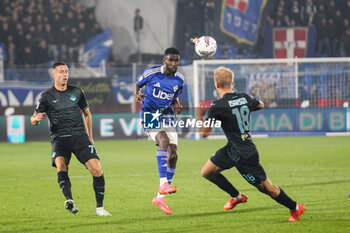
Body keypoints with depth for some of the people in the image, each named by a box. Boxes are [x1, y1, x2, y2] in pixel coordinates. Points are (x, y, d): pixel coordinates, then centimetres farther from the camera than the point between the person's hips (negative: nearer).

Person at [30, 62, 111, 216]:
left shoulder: (77, 92, 10)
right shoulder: (47, 96, 3)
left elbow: (87, 113, 24)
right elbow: (33, 120, 3)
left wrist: (90, 136, 20)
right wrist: (36, 118, -22)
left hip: (80, 137, 2)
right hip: (59, 138, -2)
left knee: (96, 169, -13)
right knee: (61, 164, -31)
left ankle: (99, 208, 0)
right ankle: (69, 200, -46)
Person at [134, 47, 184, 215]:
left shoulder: (180, 80, 4)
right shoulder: (151, 73, -8)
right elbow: (138, 84, 9)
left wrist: (177, 107, -3)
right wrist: (137, 94, -13)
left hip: (167, 118, 5)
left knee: (173, 156, -4)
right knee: (164, 140, -33)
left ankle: (160, 197, 7)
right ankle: (163, 184, -42)